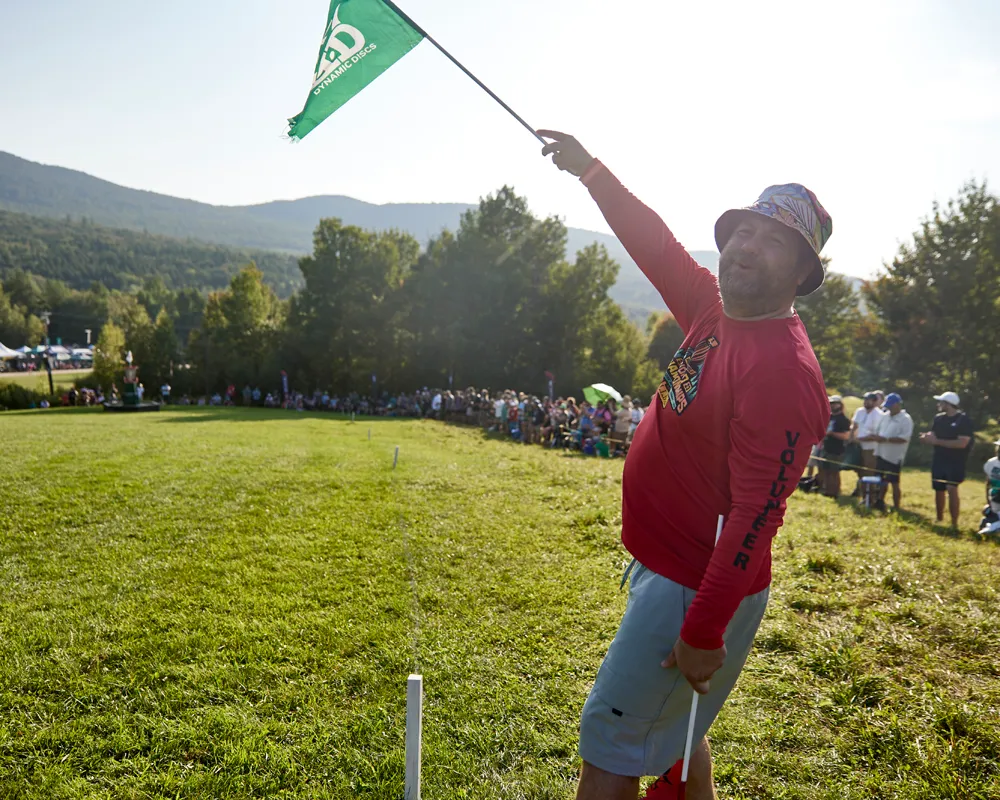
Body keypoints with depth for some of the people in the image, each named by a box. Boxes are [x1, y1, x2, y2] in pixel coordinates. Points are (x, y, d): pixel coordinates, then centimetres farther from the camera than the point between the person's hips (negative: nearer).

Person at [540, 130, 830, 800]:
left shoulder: (785, 367, -24)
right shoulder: (717, 308, 1)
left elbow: (755, 515, -26)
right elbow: (659, 247, 15)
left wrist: (702, 632, -24)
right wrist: (591, 170, 17)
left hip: (698, 588, -9)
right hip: (664, 567, 9)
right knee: (670, 730, 26)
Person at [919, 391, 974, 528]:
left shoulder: (964, 421, -11)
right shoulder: (939, 418, 9)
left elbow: (962, 443, -19)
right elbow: (932, 435, 13)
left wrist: (937, 441, -21)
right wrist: (927, 437, -13)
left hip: (955, 463, -6)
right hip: (939, 461, 6)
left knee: (952, 489, -17)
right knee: (939, 490, 13)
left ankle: (954, 523, -13)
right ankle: (939, 519, 29)